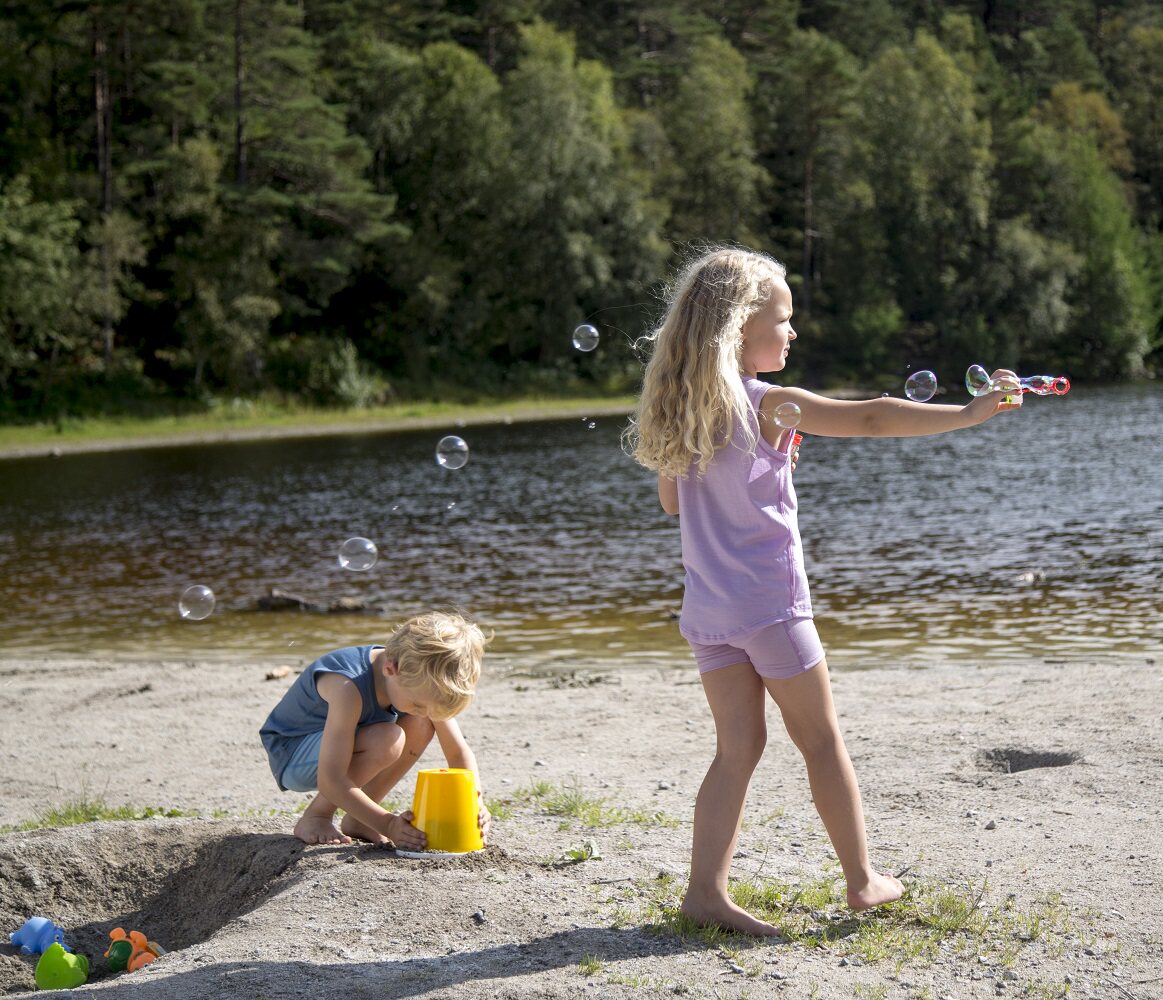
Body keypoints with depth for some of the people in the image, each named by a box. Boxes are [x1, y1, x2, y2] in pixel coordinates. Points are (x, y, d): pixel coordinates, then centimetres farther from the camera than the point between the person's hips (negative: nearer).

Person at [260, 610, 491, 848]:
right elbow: (330, 781, -40)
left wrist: (475, 802, -26)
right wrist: (388, 825, -43)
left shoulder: (424, 683, -16)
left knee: (421, 727, -15)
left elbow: (458, 752, -8)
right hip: (290, 758, -7)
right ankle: (315, 817, -11)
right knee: (387, 740, -32)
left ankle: (356, 819, -2)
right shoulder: (348, 686, -37)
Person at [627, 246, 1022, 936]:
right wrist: (967, 415, -19)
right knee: (822, 741, 7)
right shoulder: (766, 404, -14)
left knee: (739, 747, 9)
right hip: (770, 601, -6)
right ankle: (862, 879, 18)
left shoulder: (682, 411, 7)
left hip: (707, 611, 6)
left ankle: (707, 887, 2)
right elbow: (869, 419, -21)